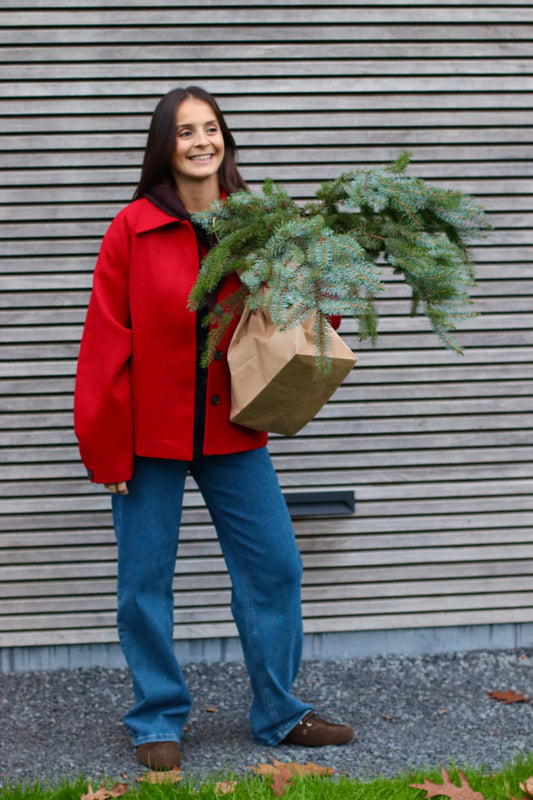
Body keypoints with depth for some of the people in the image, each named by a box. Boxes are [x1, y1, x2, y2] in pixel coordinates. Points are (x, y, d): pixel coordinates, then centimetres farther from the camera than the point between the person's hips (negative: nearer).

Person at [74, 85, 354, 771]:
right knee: (144, 581, 4)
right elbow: (106, 343, -8)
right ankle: (158, 720, 23)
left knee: (275, 567, 7)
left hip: (232, 432, 4)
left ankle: (278, 713, 25)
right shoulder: (133, 229, -9)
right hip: (150, 434, -3)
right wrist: (108, 448, -10)